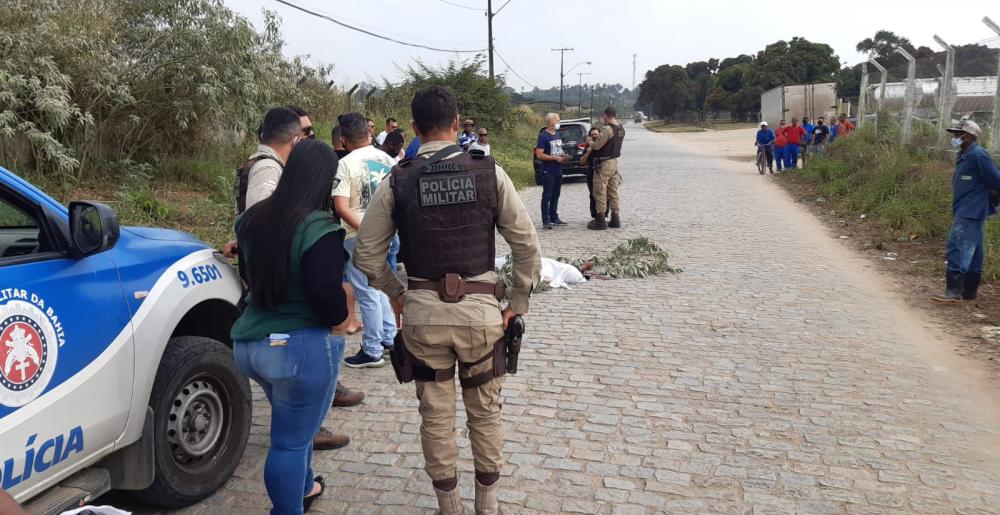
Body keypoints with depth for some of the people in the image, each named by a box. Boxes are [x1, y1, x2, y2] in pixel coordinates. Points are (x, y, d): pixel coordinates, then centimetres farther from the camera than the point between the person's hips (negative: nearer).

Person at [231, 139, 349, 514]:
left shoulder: (253, 219, 3)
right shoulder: (319, 228, -21)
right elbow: (328, 297, -24)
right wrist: (339, 320, -4)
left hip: (250, 341, 8)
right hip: (303, 346, -8)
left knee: (293, 427, 28)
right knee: (291, 441, 5)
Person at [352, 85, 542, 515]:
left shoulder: (397, 181, -4)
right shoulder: (489, 172, -5)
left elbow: (366, 255, -1)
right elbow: (527, 244, -4)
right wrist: (518, 303, 6)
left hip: (422, 313, 0)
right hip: (480, 310, 0)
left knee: (436, 416, 15)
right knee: (485, 413, 18)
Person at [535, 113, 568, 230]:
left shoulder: (558, 134, 12)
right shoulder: (543, 136, -12)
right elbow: (539, 155, -18)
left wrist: (563, 156, 4)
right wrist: (555, 158, -19)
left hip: (558, 170, 8)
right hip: (548, 171, -8)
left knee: (556, 195, 14)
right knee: (547, 195, -4)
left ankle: (554, 217, 24)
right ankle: (545, 220, -2)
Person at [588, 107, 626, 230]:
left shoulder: (607, 129, -19)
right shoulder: (621, 129, 8)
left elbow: (596, 146, -18)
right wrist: (599, 138, 15)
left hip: (603, 164, -9)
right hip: (614, 162, 9)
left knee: (600, 193, -2)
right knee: (613, 192, 14)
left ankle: (600, 221, 0)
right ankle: (615, 220, 18)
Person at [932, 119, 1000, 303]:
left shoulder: (978, 155, -13)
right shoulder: (964, 156, 16)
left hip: (971, 212, -10)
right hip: (965, 212, 10)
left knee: (958, 248, -14)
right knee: (972, 252, 12)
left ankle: (954, 291, -16)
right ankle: (969, 291, 18)